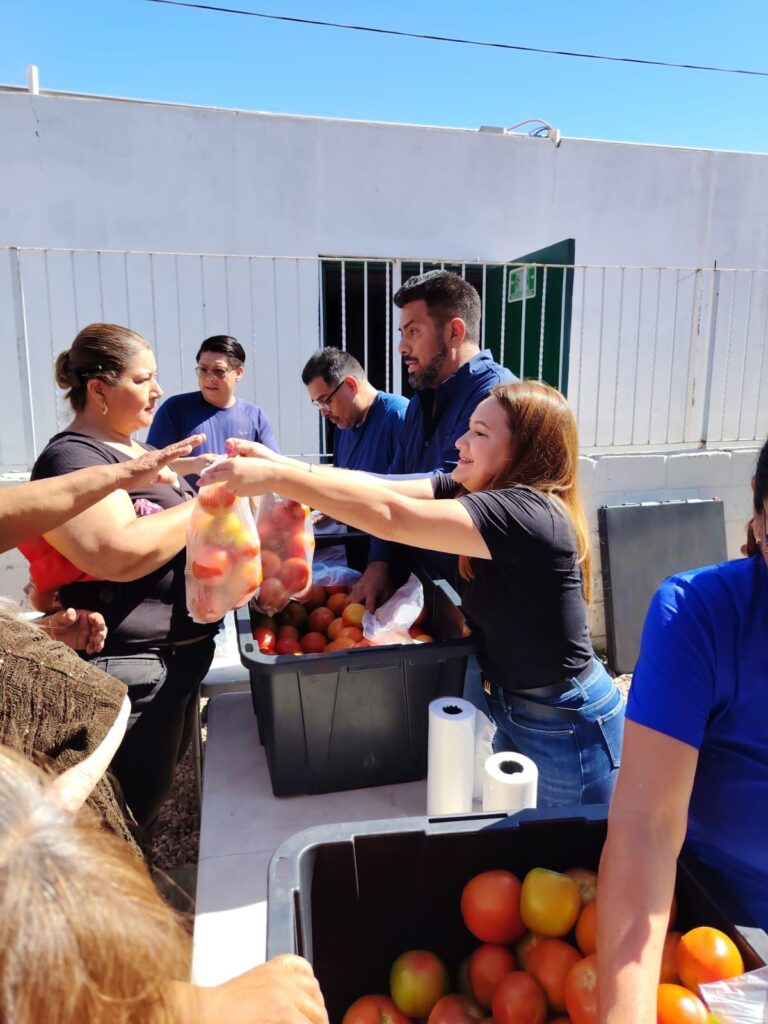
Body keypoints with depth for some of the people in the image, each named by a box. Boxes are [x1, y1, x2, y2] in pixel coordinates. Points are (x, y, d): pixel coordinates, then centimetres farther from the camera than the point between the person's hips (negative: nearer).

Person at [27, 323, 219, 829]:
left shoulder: (134, 450, 13)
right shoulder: (71, 459, -16)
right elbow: (121, 554, -31)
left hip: (181, 653, 10)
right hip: (132, 668, -9)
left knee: (164, 781, 24)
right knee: (127, 821, 5)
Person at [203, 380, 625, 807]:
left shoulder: (528, 513, -30)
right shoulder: (470, 487, -3)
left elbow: (390, 516, -37)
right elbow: (386, 487, -12)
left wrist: (276, 478, -36)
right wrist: (281, 463, -20)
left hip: (564, 724, -8)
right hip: (512, 705, 8)